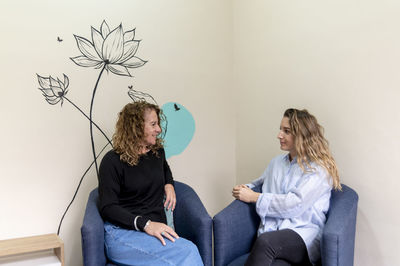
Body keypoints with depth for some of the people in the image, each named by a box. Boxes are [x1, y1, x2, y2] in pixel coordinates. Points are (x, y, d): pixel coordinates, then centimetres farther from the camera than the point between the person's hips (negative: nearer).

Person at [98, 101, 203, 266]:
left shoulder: (157, 152, 16)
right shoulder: (113, 161, -3)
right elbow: (108, 208, -8)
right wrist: (145, 224, -20)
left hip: (156, 231, 5)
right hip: (122, 233, -5)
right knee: (188, 251, -31)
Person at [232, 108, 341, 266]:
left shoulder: (319, 169, 0)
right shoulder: (276, 162, 21)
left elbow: (295, 205, -11)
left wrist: (254, 197, -6)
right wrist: (245, 189, 9)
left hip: (304, 236, -3)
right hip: (272, 231, 4)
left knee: (265, 241, -37)